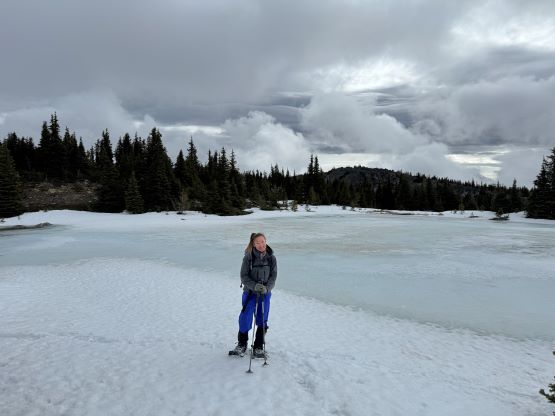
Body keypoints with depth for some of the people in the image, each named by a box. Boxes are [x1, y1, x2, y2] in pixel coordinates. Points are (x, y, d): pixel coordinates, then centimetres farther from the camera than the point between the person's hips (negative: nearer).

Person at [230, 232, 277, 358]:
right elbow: (244, 276, -7)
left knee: (262, 320, 7)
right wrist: (254, 286, -21)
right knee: (245, 318, -3)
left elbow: (273, 276, 1)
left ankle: (258, 347, 24)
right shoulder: (248, 257, -9)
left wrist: (267, 287, -16)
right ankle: (241, 344, 21)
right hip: (250, 292, -2)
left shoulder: (271, 258, -2)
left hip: (265, 293, 2)